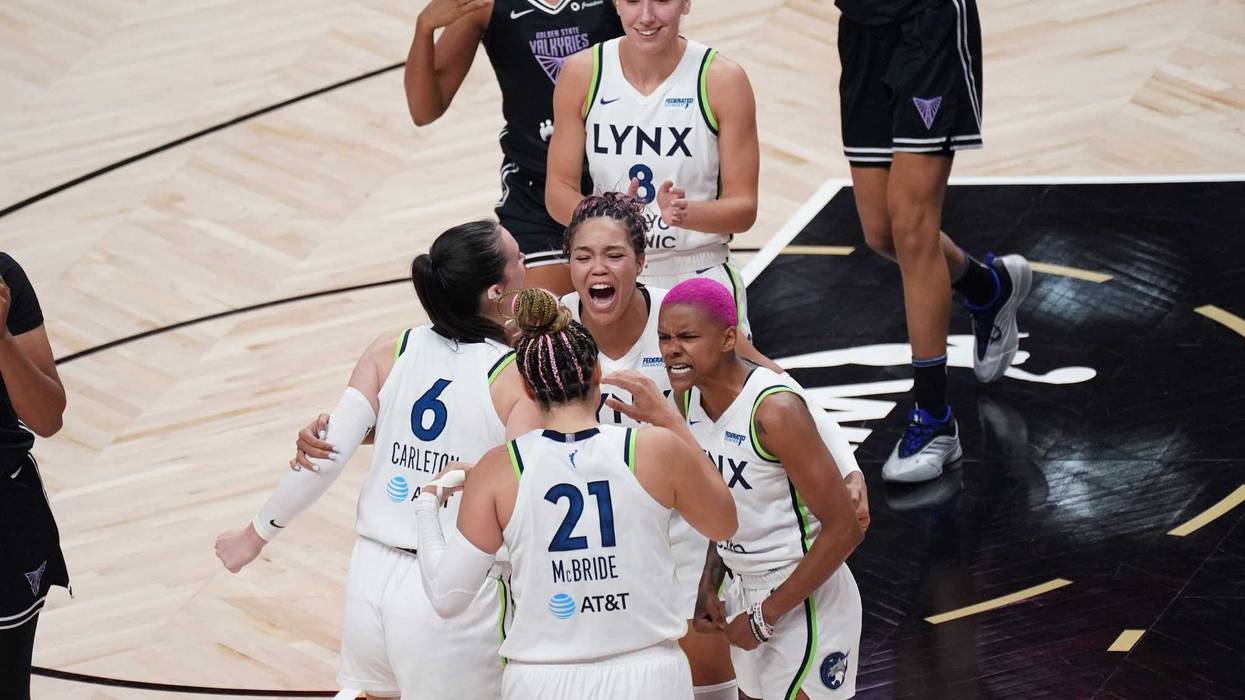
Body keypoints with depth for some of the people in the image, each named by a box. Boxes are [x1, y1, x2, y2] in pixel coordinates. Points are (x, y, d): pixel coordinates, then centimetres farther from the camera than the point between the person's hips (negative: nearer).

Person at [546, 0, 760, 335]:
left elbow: (744, 207, -8)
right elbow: (559, 189, -1)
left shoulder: (722, 80, -10)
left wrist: (686, 214, -29)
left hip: (701, 279, -1)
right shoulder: (582, 74, -5)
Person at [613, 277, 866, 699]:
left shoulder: (775, 410, -24)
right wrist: (710, 585, 3)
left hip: (805, 601, -8)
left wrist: (766, 616, -18)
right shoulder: (691, 397, 0)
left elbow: (845, 528, -23)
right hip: (745, 592, 8)